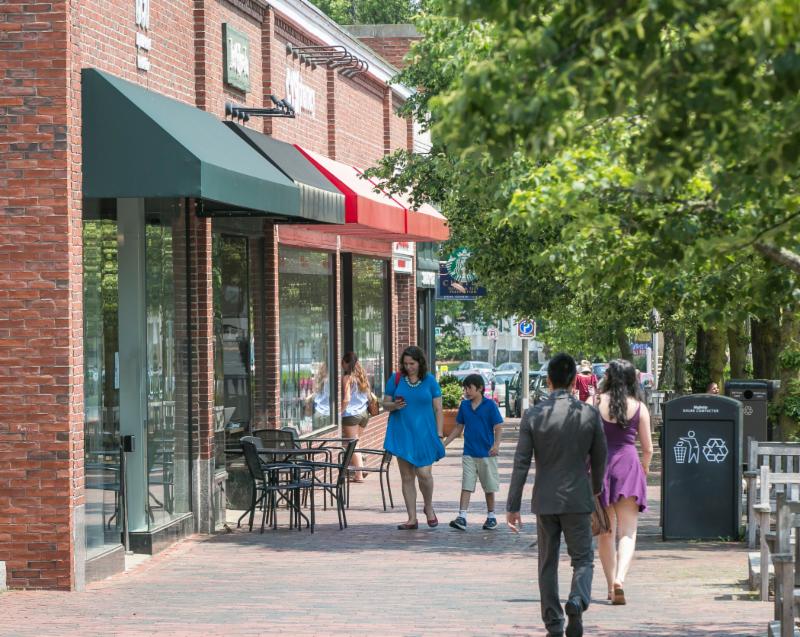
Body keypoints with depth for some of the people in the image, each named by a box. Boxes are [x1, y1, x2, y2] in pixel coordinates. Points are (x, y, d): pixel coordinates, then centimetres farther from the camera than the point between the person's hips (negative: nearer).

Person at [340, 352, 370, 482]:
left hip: (351, 414, -7)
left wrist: (340, 413, -10)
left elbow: (346, 399, -16)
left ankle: (359, 475, -4)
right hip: (364, 413, 7)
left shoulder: (347, 378, -9)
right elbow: (369, 397, 15)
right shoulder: (363, 377, 11)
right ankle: (360, 469, 7)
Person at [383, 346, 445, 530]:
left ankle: (429, 508, 18)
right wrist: (394, 406, -14)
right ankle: (412, 519, 10)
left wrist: (439, 434, -2)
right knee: (407, 477, 4)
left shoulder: (430, 381, 2)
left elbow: (438, 410, 4)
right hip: (402, 434, 2)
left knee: (424, 473, -11)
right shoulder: (396, 379, 4)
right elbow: (385, 404, 9)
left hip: (424, 434, -2)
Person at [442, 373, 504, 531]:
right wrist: (444, 443, 11)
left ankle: (491, 517, 21)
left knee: (489, 488, 8)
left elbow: (498, 427, -9)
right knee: (466, 486, -5)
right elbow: (458, 428, 15)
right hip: (469, 453, 3)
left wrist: (496, 444, -25)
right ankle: (462, 518, -11)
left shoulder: (490, 405, -7)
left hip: (486, 454, -3)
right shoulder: (464, 405, 6)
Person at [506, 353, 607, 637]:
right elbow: (599, 458, 4)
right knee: (583, 559, 9)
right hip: (578, 498, -1)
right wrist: (596, 486, 25)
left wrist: (513, 506, -3)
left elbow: (521, 463, -7)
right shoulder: (590, 414, -5)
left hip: (545, 500, 1)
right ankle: (577, 602, -19)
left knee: (547, 563, 11)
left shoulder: (533, 415, -6)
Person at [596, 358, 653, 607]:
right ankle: (619, 579, -23)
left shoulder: (597, 403, -3)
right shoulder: (639, 408, 0)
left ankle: (611, 584, 19)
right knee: (627, 532, -1)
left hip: (600, 465, 0)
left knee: (605, 531, 13)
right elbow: (648, 448, 4)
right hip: (629, 465, 0)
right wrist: (644, 470, 22)